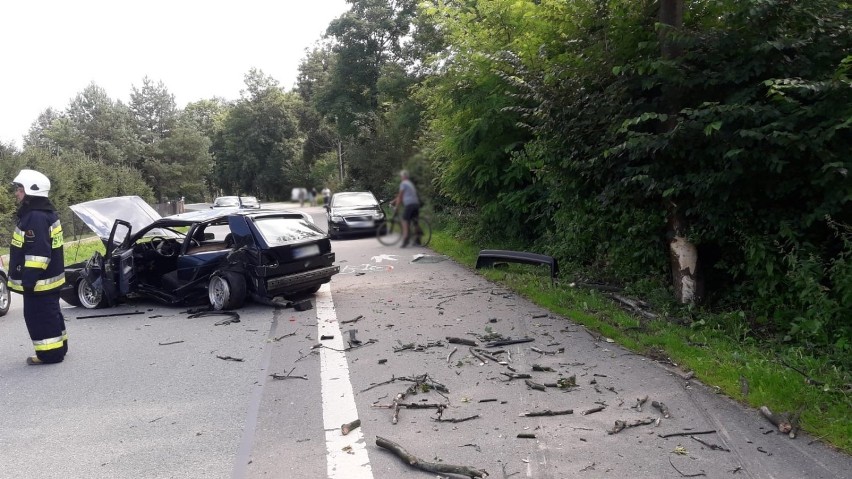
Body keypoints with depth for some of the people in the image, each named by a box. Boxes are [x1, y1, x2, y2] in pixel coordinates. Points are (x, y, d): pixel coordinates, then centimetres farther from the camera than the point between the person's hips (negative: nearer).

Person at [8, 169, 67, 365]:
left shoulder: (36, 218, -22)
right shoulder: (46, 214, 13)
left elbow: (38, 252, -27)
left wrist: (29, 278, -24)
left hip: (39, 281, -11)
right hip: (48, 278, 11)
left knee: (39, 316, -3)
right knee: (50, 314, 18)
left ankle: (50, 353, 2)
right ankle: (58, 347, 27)